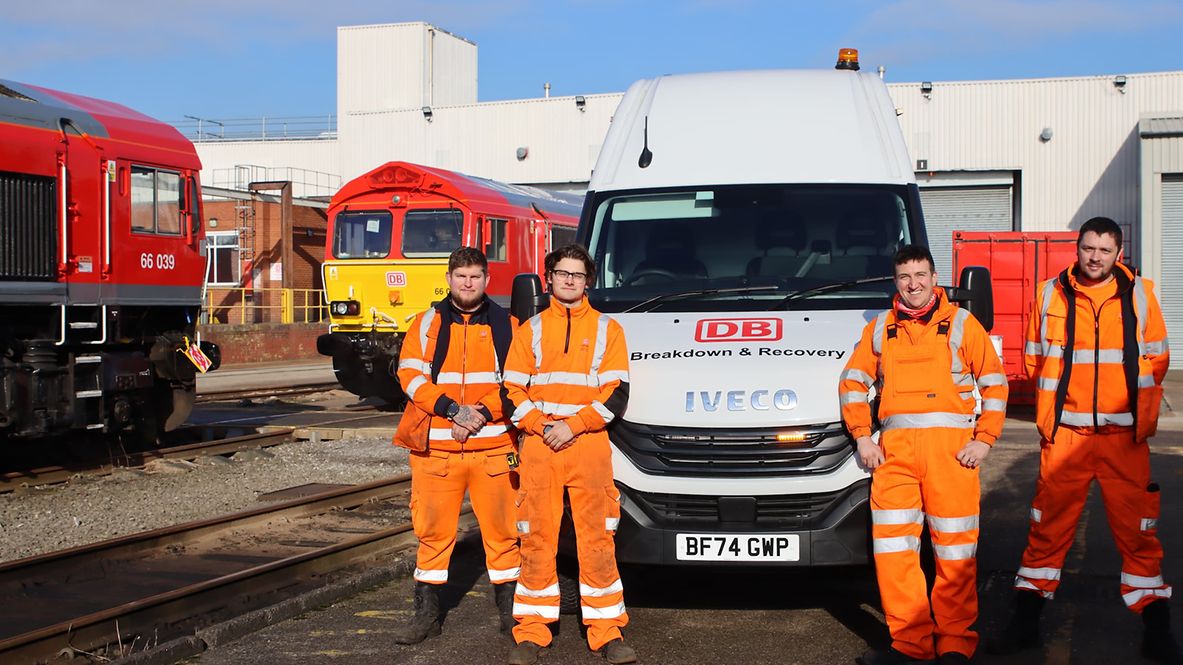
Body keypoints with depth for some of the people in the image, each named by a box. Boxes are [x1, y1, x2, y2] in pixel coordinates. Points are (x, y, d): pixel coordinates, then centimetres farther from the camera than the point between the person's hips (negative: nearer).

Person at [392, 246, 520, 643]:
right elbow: (410, 375, -1)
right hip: (435, 447, 0)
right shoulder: (426, 324, 9)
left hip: (492, 445, 0)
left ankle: (509, 612, 15)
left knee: (501, 529, 3)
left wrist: (483, 413, -13)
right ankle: (426, 614, 14)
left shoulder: (506, 325, 9)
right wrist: (452, 409, -13)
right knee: (432, 532, 4)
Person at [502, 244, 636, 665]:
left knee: (597, 539, -1)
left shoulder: (607, 329, 8)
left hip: (590, 446, -1)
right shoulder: (530, 330, 13)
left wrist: (573, 425, -11)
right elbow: (512, 390, 8)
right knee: (537, 539, 3)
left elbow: (617, 393, 1)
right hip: (539, 448, 1)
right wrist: (541, 427, -9)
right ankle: (532, 631, 11)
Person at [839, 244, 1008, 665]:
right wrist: (863, 437, 8)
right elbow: (852, 382, 19)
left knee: (956, 548, -3)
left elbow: (995, 384, 8)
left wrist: (984, 439, -2)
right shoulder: (880, 328, 17)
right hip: (894, 448, 3)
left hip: (951, 446, -2)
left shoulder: (961, 323, 10)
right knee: (892, 547, -3)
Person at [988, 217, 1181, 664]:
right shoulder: (1050, 295, 4)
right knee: (1049, 526, 4)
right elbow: (1033, 359, 10)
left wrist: (1143, 417, -2)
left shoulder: (1138, 295, 5)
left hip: (1124, 436, 0)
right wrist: (1048, 413, 2)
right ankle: (1025, 622, 15)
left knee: (1137, 529, 4)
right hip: (1065, 435, 0)